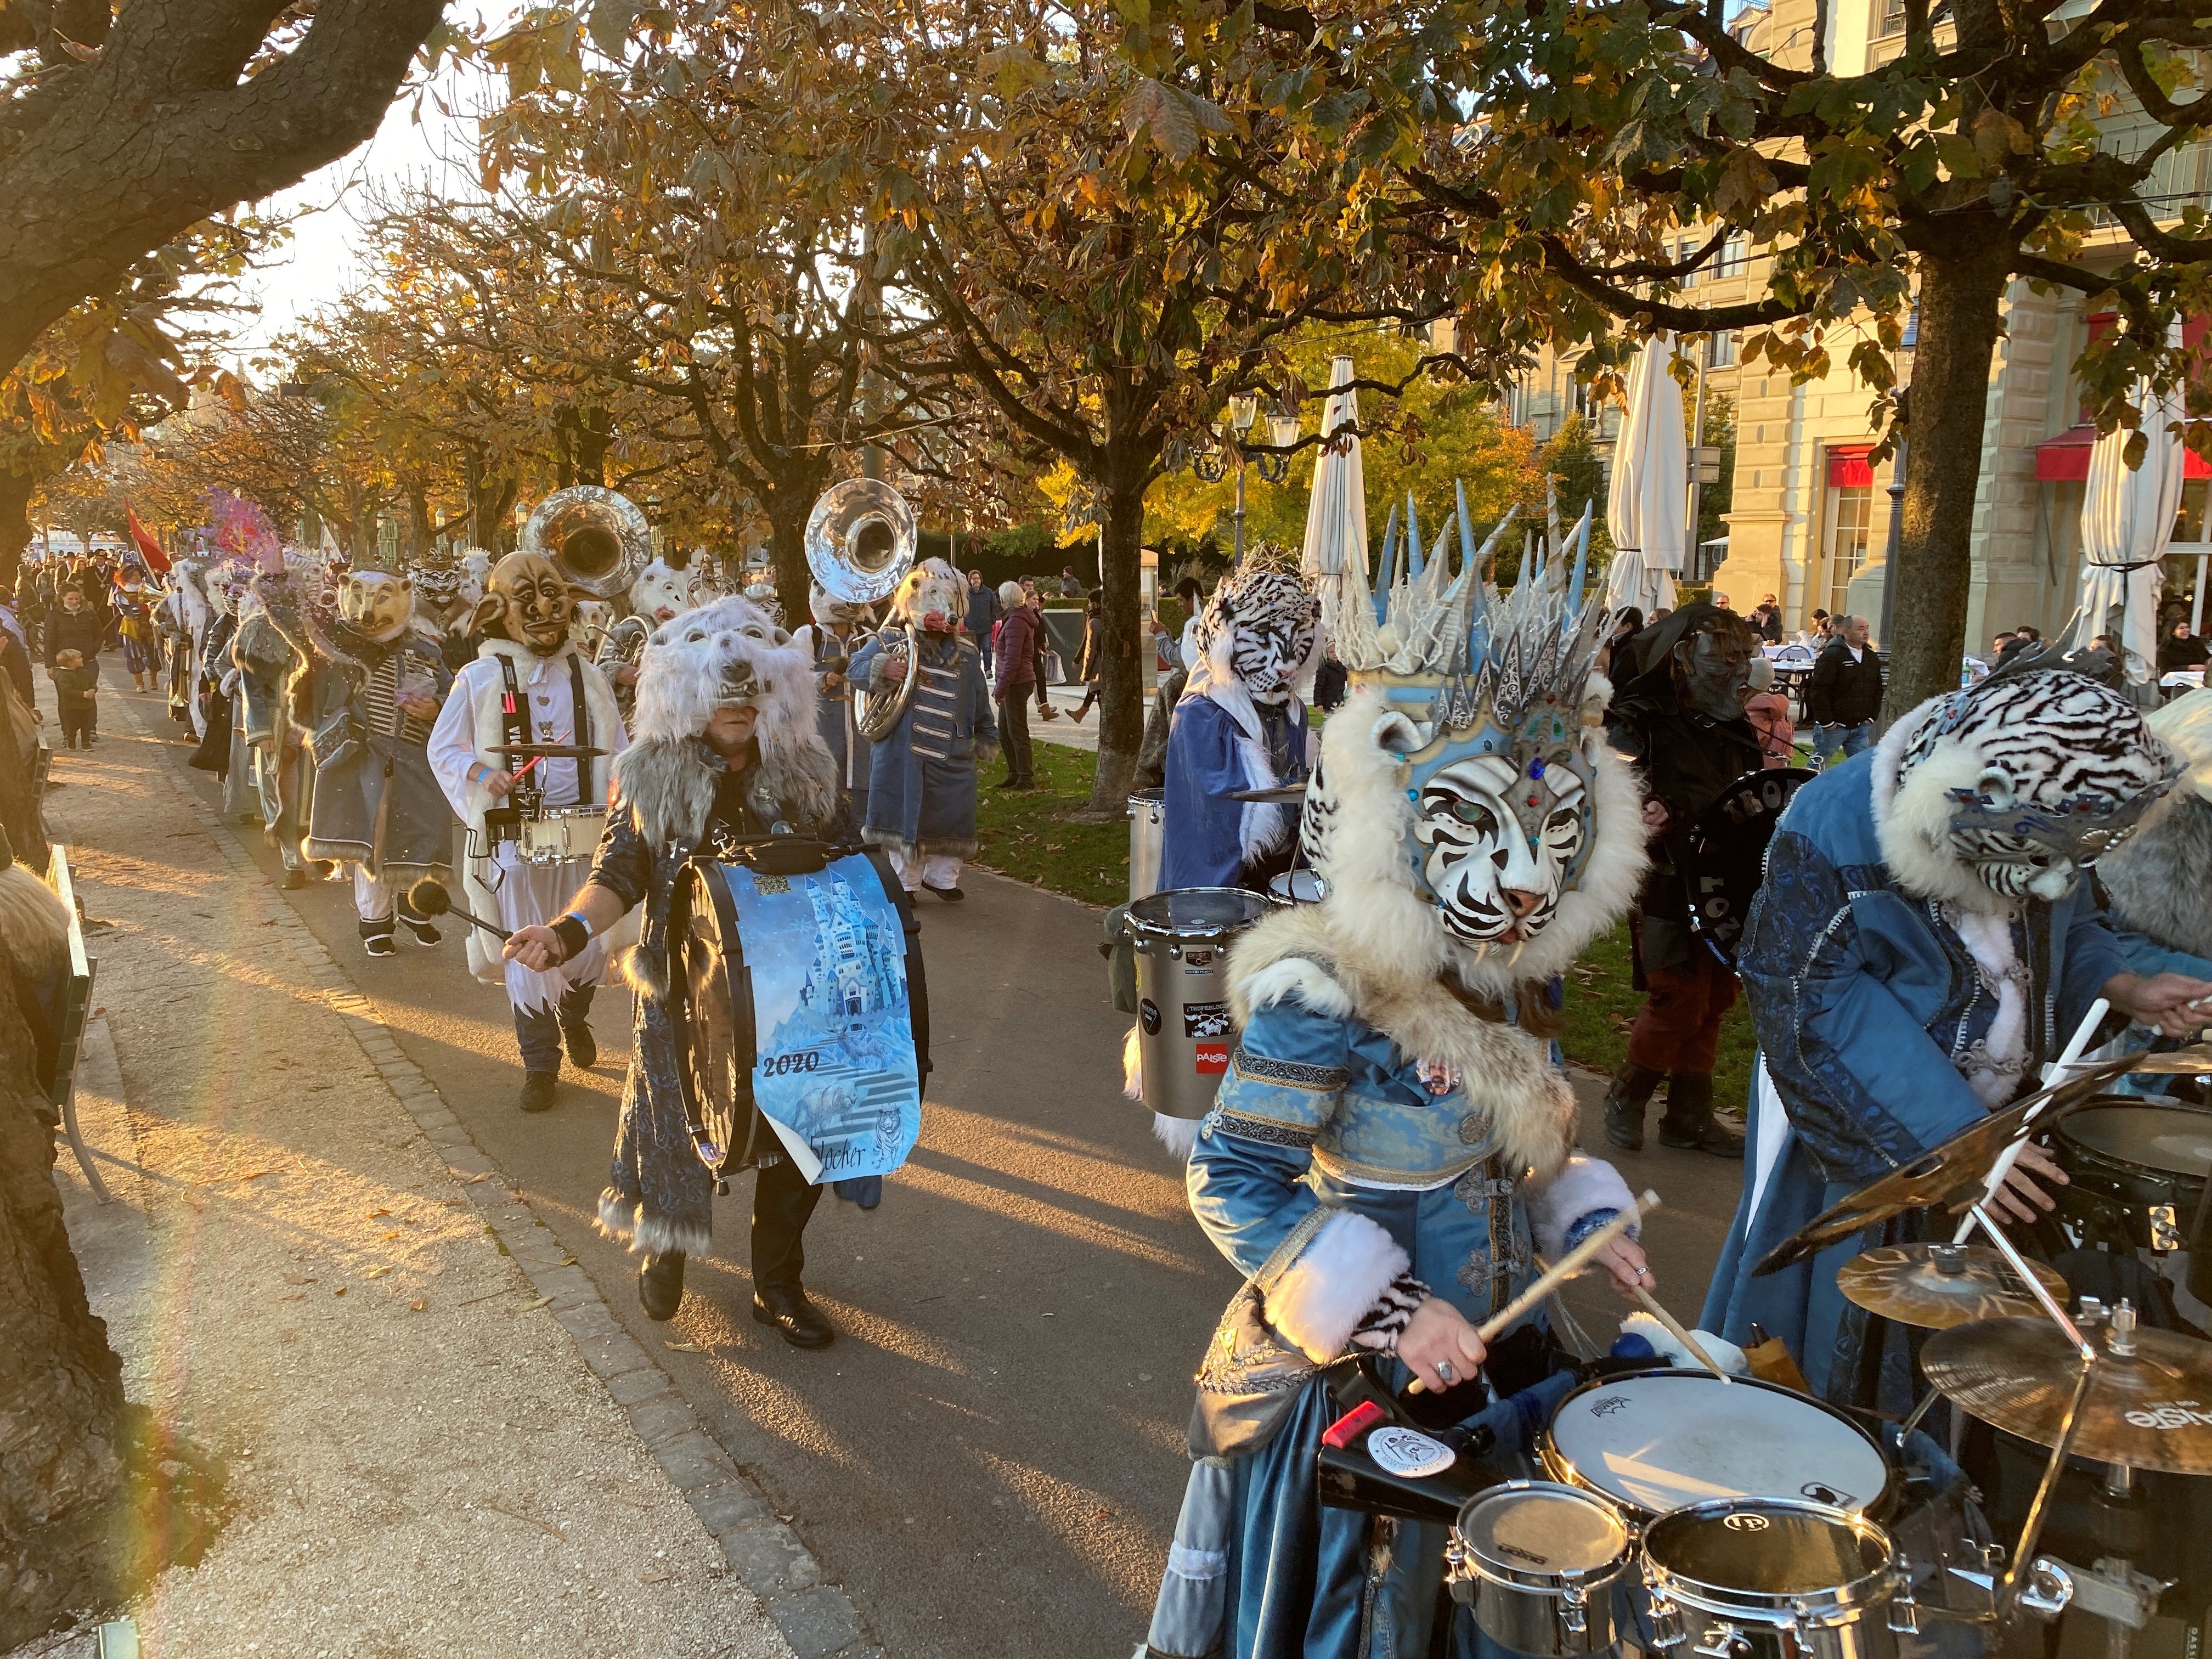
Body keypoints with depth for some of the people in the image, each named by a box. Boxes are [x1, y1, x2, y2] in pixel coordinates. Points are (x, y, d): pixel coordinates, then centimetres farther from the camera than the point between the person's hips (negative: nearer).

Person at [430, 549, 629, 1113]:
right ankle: (540, 1064, 15)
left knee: (587, 945, 9)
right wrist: (480, 773, -17)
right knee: (527, 954, 1)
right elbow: (443, 750, 2)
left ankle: (573, 1015, 42)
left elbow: (617, 753, 14)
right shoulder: (480, 679, -1)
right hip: (512, 838, -2)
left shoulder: (588, 678, 9)